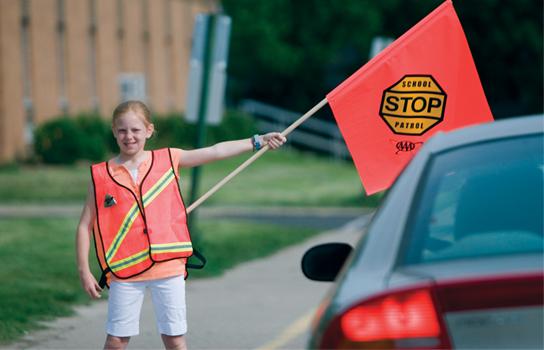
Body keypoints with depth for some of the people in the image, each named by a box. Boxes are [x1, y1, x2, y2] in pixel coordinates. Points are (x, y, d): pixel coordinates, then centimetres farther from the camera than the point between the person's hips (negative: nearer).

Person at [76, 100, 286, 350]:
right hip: (125, 272, -1)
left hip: (168, 266, 1)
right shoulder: (101, 175, 0)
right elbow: (85, 225, 4)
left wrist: (258, 141, 0)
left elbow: (215, 152, 4)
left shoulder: (167, 160, 3)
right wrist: (84, 272, -1)